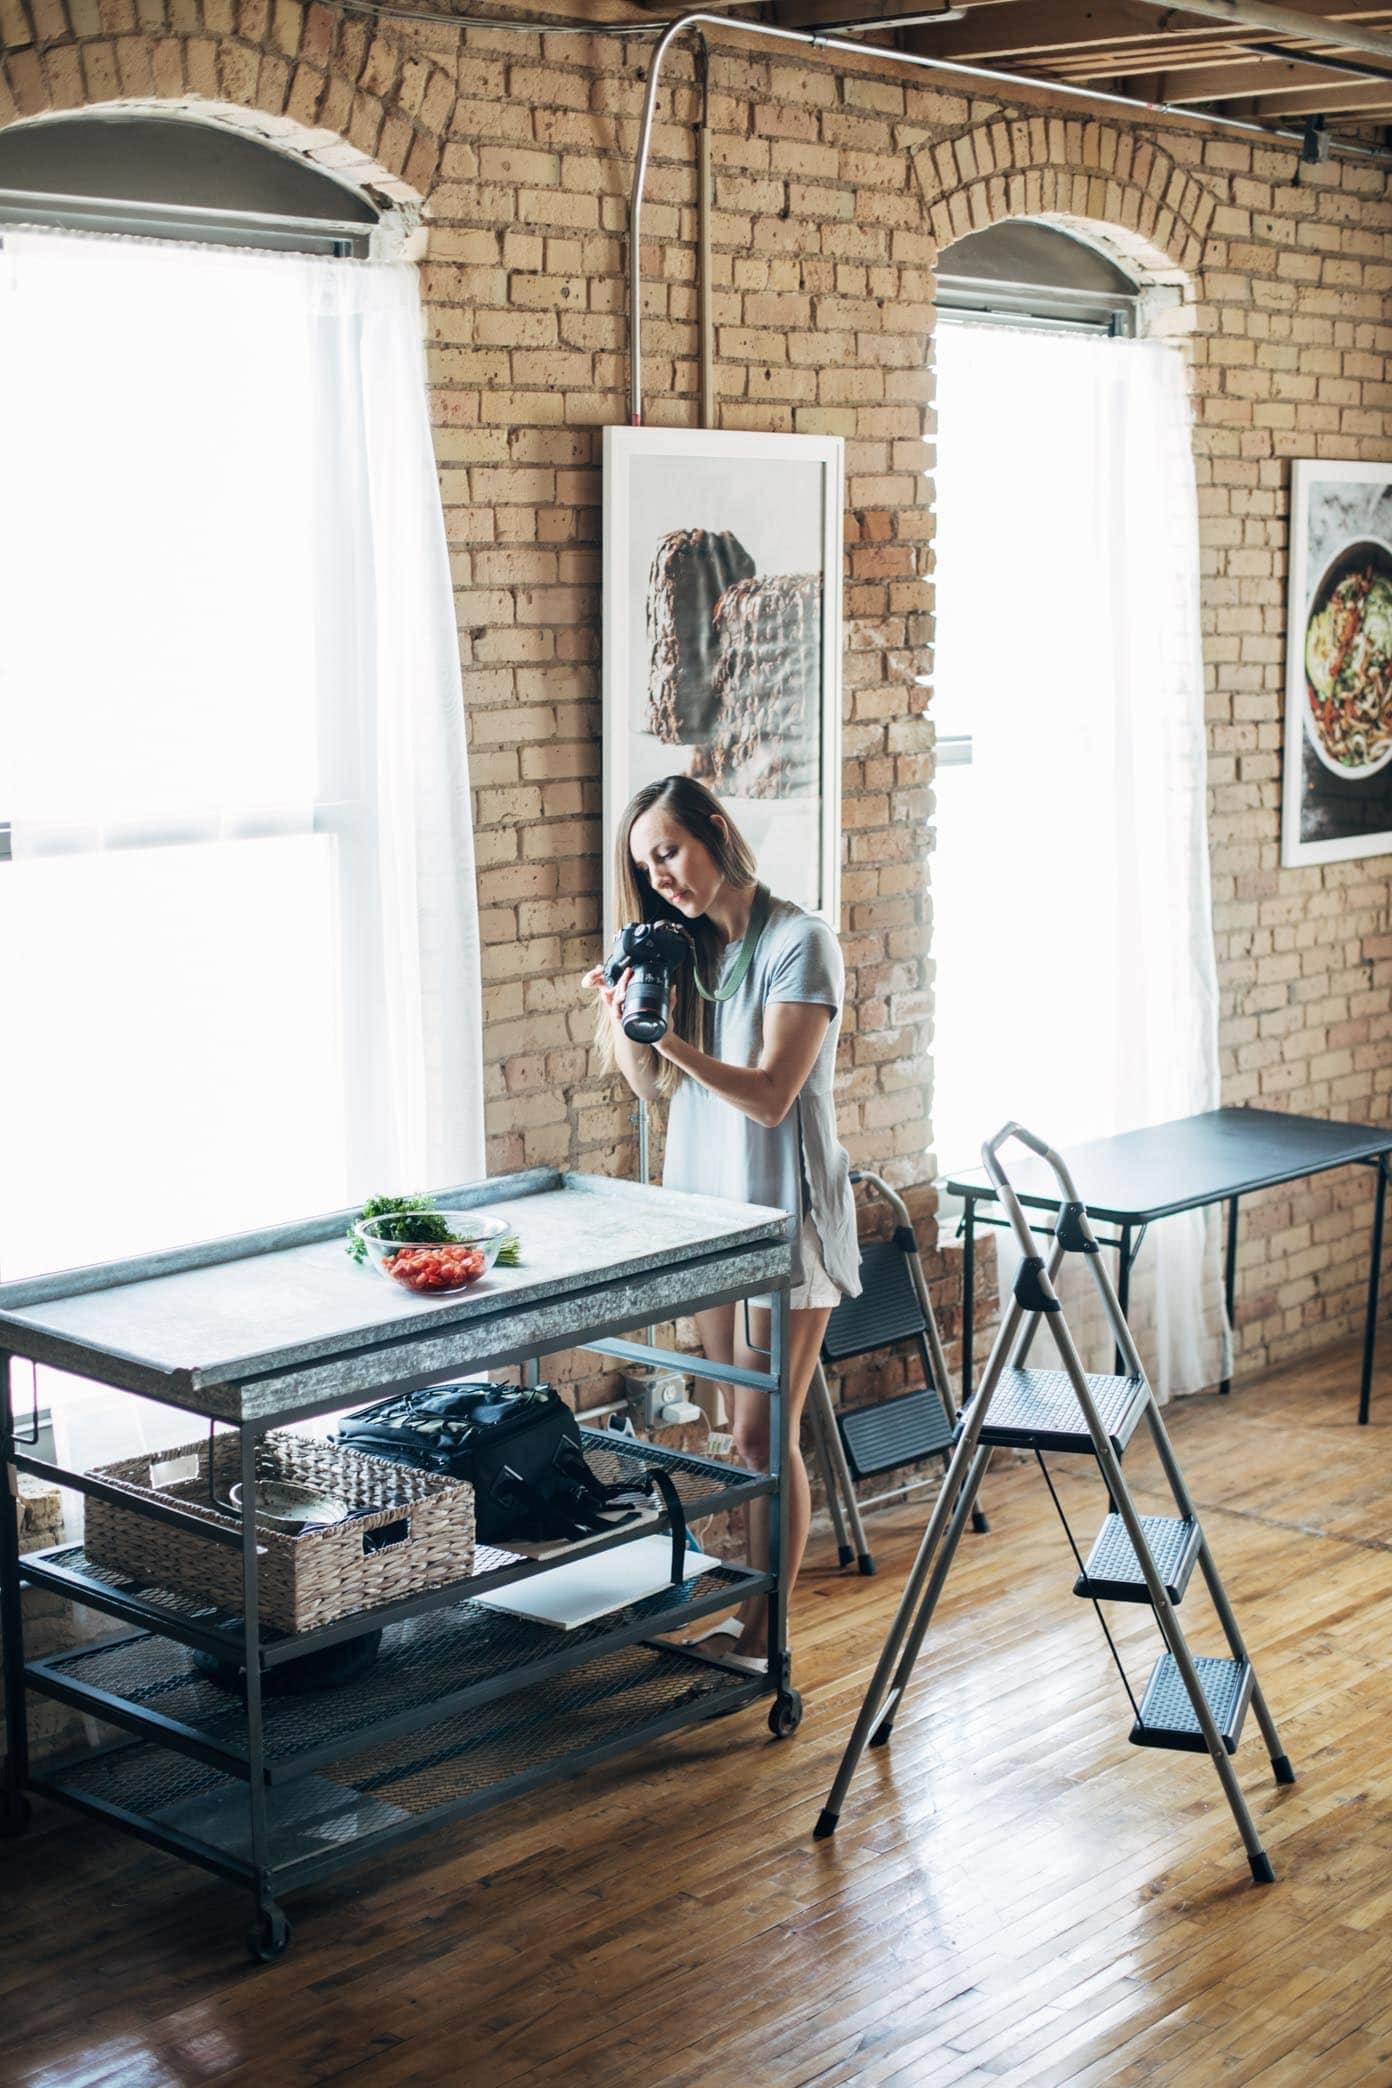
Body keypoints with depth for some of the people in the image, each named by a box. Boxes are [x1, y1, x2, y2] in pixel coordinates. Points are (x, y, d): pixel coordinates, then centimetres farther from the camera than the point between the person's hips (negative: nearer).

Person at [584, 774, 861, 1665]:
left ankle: (763, 1634, 4)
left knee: (762, 1435, -4)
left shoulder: (799, 943, -13)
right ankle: (749, 1600, 18)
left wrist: (670, 1038, -30)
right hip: (709, 1207, 7)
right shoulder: (684, 948, 8)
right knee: (743, 1430, 11)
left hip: (786, 1214, -7)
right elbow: (654, 1087, 9)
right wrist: (624, 1021, -10)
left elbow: (771, 1096, -19)